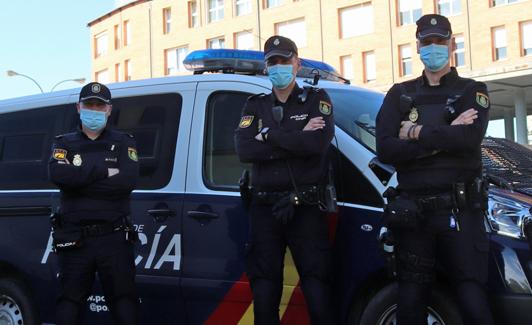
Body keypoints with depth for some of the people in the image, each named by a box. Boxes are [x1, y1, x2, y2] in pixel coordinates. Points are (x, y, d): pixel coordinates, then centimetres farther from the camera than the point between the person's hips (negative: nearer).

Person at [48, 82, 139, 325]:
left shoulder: (123, 143, 9)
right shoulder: (64, 144, 13)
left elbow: (128, 180, -11)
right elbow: (57, 174, -10)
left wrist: (79, 180, -10)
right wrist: (104, 172, -12)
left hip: (114, 238, -1)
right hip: (74, 240, 1)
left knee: (124, 300, -1)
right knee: (69, 303, 5)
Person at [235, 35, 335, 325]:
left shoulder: (315, 100, 5)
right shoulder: (255, 106, 12)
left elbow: (319, 143, -16)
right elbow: (244, 150, -7)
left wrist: (269, 135, -9)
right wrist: (296, 140, -12)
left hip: (305, 207, -3)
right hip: (265, 208, 3)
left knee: (318, 293, -4)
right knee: (264, 293, 8)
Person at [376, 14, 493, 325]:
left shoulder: (472, 91, 7)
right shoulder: (400, 95, 14)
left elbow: (469, 138, -15)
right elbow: (385, 150, -3)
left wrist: (416, 133, -6)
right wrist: (444, 137, -10)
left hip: (460, 210, -3)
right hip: (412, 213, 3)